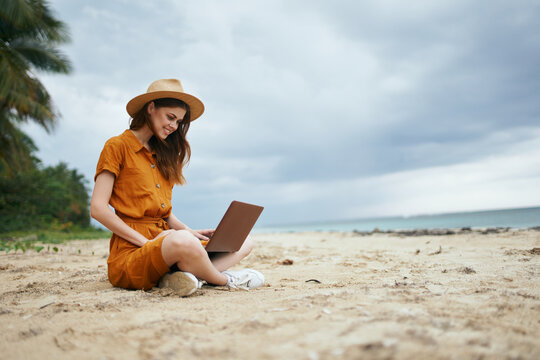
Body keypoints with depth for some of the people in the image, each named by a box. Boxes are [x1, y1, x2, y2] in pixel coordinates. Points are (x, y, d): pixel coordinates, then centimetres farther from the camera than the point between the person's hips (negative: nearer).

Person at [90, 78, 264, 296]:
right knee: (184, 243, -40)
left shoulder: (161, 154, 22)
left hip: (165, 242, 8)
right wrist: (146, 241, -14)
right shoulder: (118, 146, 0)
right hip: (131, 253, -8)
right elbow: (97, 208, -9)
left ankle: (186, 275, -27)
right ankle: (225, 280, -11)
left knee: (244, 243, -2)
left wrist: (189, 231, 3)